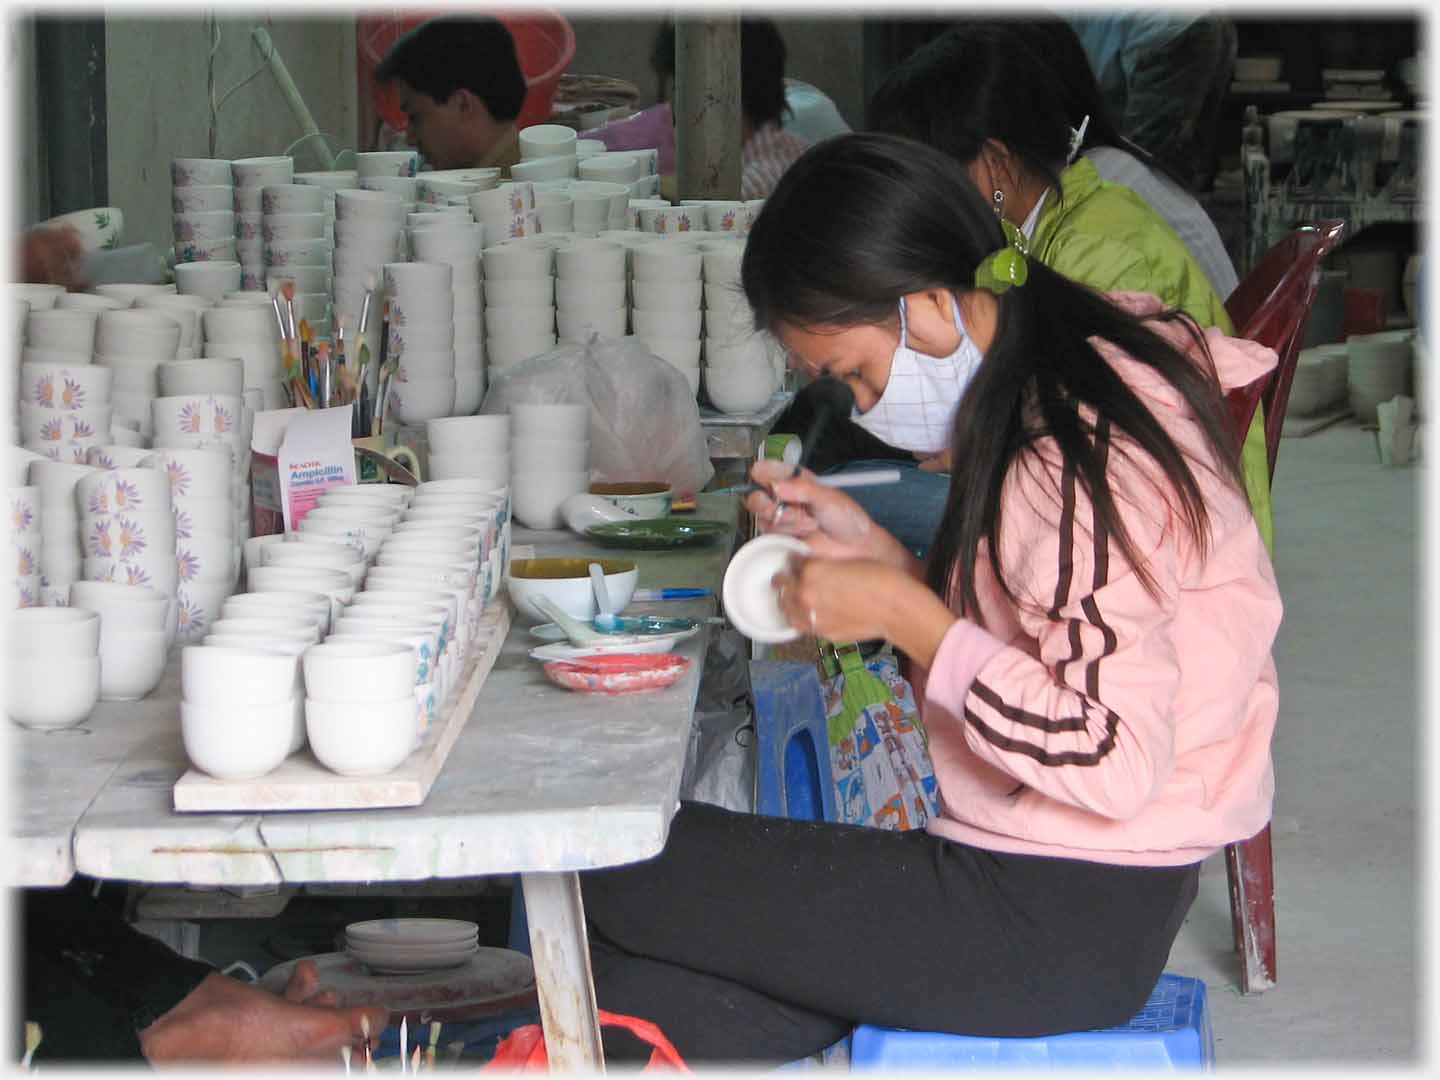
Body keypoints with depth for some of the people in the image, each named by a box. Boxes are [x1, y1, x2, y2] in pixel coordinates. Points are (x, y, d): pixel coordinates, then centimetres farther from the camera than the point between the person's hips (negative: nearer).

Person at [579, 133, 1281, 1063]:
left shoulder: (1079, 457, -20)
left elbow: (1112, 760, -26)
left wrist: (905, 615, -18)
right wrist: (870, 551, 4)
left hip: (1064, 918, -10)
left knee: (610, 874, -10)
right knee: (644, 991, -1)